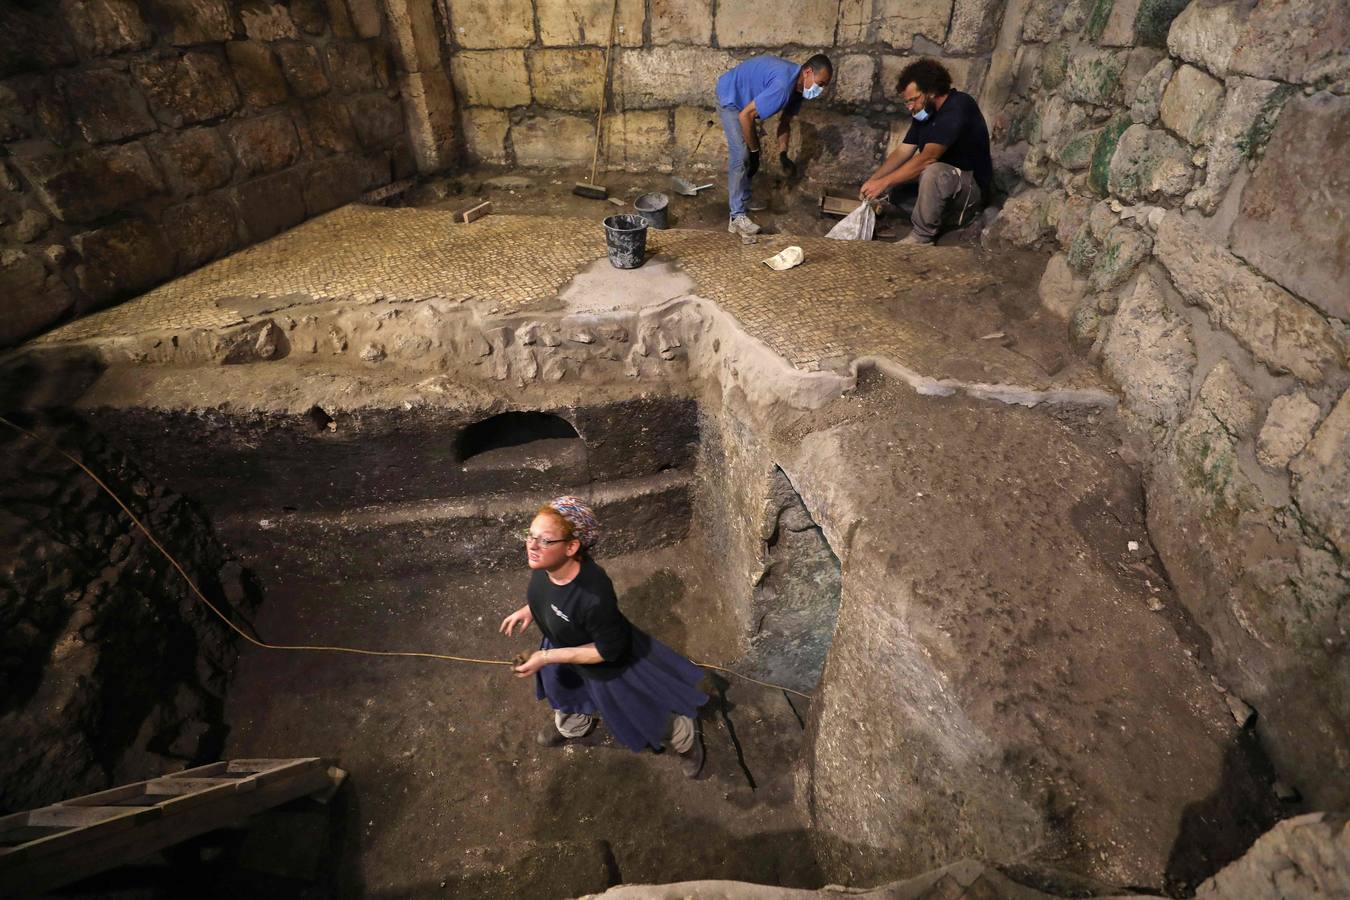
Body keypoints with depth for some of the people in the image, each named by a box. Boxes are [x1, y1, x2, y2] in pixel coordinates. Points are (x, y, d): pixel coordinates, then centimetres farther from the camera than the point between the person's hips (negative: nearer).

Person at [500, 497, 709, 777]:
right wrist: (530, 608, -4)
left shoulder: (594, 596, -48)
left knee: (644, 714, 21)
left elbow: (609, 650, -30)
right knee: (565, 691, 37)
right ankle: (573, 726, 74)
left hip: (608, 668, -6)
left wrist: (547, 657, -30)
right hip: (564, 648, 7)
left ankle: (685, 740, 55)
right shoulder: (545, 563, -26)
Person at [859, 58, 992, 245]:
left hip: (972, 186, -9)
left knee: (933, 172, -38)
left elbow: (927, 158, -30)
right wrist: (872, 180, -13)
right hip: (940, 182, 9)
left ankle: (922, 237, -21)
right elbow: (902, 152, 2)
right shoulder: (924, 112, 5)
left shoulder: (958, 106, -22)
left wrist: (884, 182, -30)